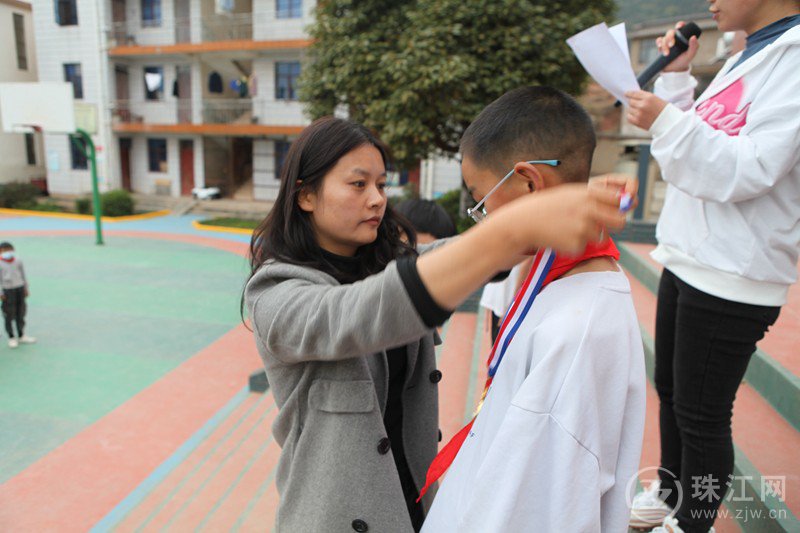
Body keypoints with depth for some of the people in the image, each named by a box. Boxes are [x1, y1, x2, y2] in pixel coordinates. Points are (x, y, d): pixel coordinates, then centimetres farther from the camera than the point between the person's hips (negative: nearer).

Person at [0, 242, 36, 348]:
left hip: (20, 288, 4)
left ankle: (21, 336, 25)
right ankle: (11, 338, 14)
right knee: (9, 315, 1)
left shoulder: (18, 261, 5)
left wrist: (25, 288, 13)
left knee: (20, 313, 12)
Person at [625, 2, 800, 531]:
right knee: (670, 390, 21)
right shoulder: (747, 58, 15)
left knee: (701, 412, 4)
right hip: (687, 263, 9)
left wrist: (667, 121, -27)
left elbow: (750, 172, -21)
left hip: (731, 279, -9)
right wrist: (676, 76, 8)